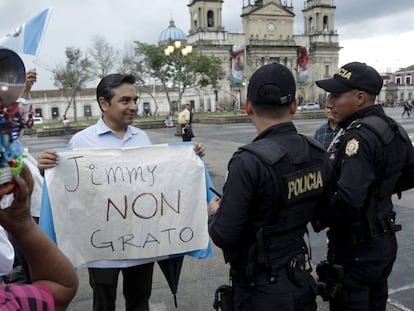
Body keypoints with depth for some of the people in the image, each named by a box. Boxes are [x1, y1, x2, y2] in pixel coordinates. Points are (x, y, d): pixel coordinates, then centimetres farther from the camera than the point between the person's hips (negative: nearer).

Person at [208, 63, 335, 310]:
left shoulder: (249, 162, -26)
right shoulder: (319, 155, -5)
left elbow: (224, 236, -22)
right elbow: (321, 220, 7)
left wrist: (215, 213, -2)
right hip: (302, 283, 6)